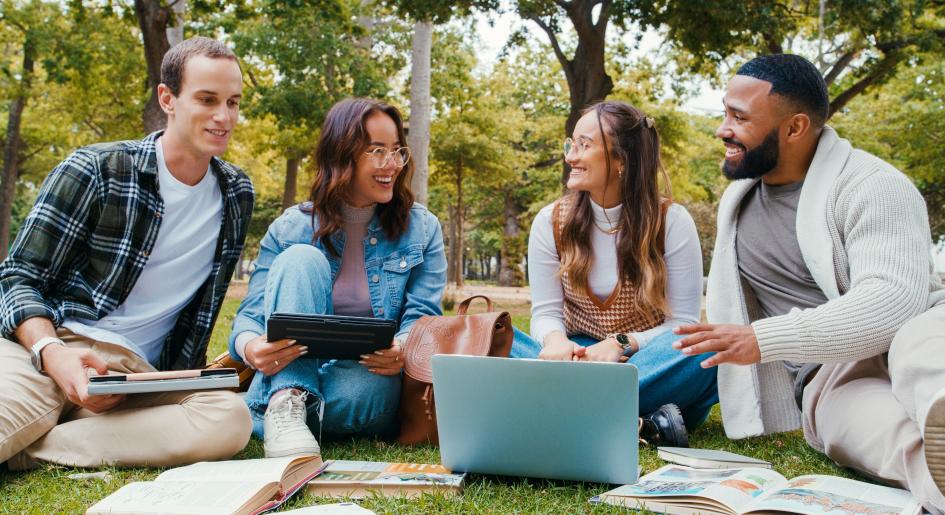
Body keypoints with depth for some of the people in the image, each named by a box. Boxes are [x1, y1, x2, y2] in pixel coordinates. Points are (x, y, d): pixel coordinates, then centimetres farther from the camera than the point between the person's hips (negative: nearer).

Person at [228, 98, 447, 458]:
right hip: (288, 375, 2)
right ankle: (285, 402, -32)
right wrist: (252, 348, -28)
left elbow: (423, 315, -1)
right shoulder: (291, 229, 5)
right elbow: (251, 316, -1)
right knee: (302, 258, -22)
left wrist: (404, 348, -27)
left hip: (371, 380, -1)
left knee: (365, 387, -39)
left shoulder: (422, 229, 7)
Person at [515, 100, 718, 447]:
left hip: (646, 361, -2)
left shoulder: (672, 222, -5)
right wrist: (555, 340, -25)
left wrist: (621, 345, -24)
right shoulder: (550, 222, 2)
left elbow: (683, 323, -7)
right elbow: (546, 312, -1)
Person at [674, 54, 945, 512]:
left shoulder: (870, 186, -9)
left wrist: (764, 340, -27)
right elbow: (729, 300, 29)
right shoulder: (737, 199, 16)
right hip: (828, 376, 4)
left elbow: (893, 299, -23)